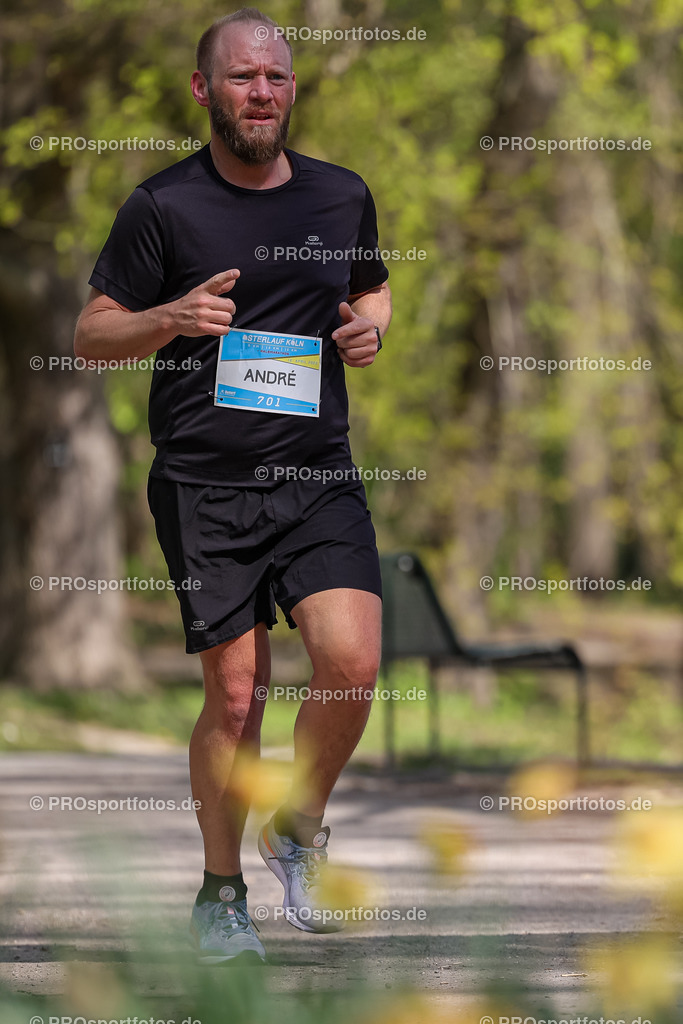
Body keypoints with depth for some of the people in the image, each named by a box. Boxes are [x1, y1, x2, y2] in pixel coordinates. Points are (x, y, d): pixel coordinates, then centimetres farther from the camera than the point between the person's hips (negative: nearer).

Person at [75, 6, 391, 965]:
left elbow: (372, 286, 28)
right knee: (236, 695, -2)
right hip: (205, 485, -3)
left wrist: (371, 326, 4)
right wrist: (170, 319, -17)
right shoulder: (164, 206, -2)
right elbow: (91, 334, 3)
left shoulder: (343, 195, 9)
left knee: (352, 664, -14)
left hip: (319, 473, 3)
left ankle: (299, 828, 13)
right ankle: (221, 892, 19)